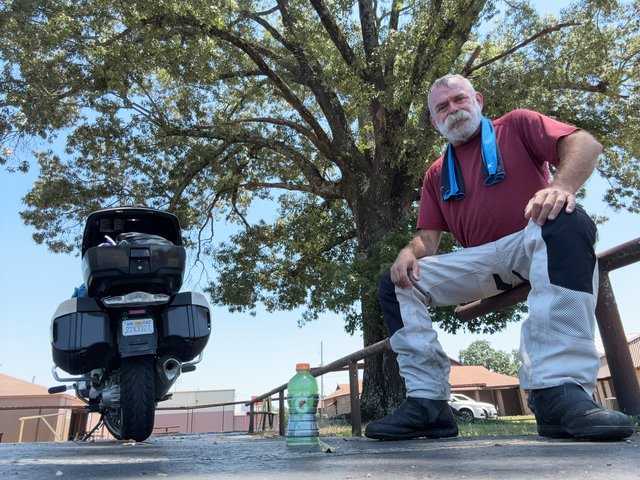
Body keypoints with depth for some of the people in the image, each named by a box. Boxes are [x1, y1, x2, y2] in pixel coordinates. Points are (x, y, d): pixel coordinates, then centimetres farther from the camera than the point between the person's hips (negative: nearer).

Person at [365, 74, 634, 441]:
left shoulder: (517, 125, 12)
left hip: (536, 241, -3)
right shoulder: (437, 175, 20)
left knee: (567, 221, -37)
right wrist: (410, 253, -13)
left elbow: (586, 144, -4)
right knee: (397, 284, -11)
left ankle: (561, 389, -43)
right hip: (482, 263, 4)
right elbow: (428, 238, 12)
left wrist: (562, 186, -26)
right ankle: (428, 403, -16)